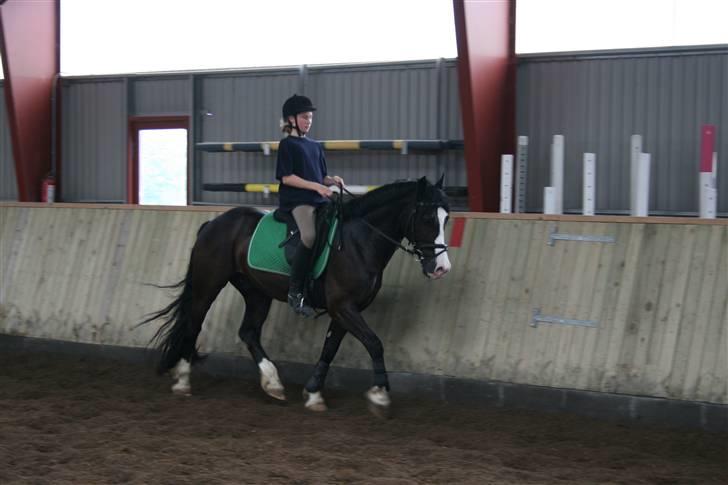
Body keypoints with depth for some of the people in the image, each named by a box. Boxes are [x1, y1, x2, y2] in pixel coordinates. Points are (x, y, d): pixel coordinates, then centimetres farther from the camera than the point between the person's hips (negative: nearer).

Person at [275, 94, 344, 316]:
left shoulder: (315, 146, 21)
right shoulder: (287, 144, 0)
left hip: (319, 199, 8)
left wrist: (332, 180, -1)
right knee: (310, 235, -32)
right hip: (296, 200, -8)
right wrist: (316, 186, -16)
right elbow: (286, 177, -9)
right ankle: (295, 292, -26)